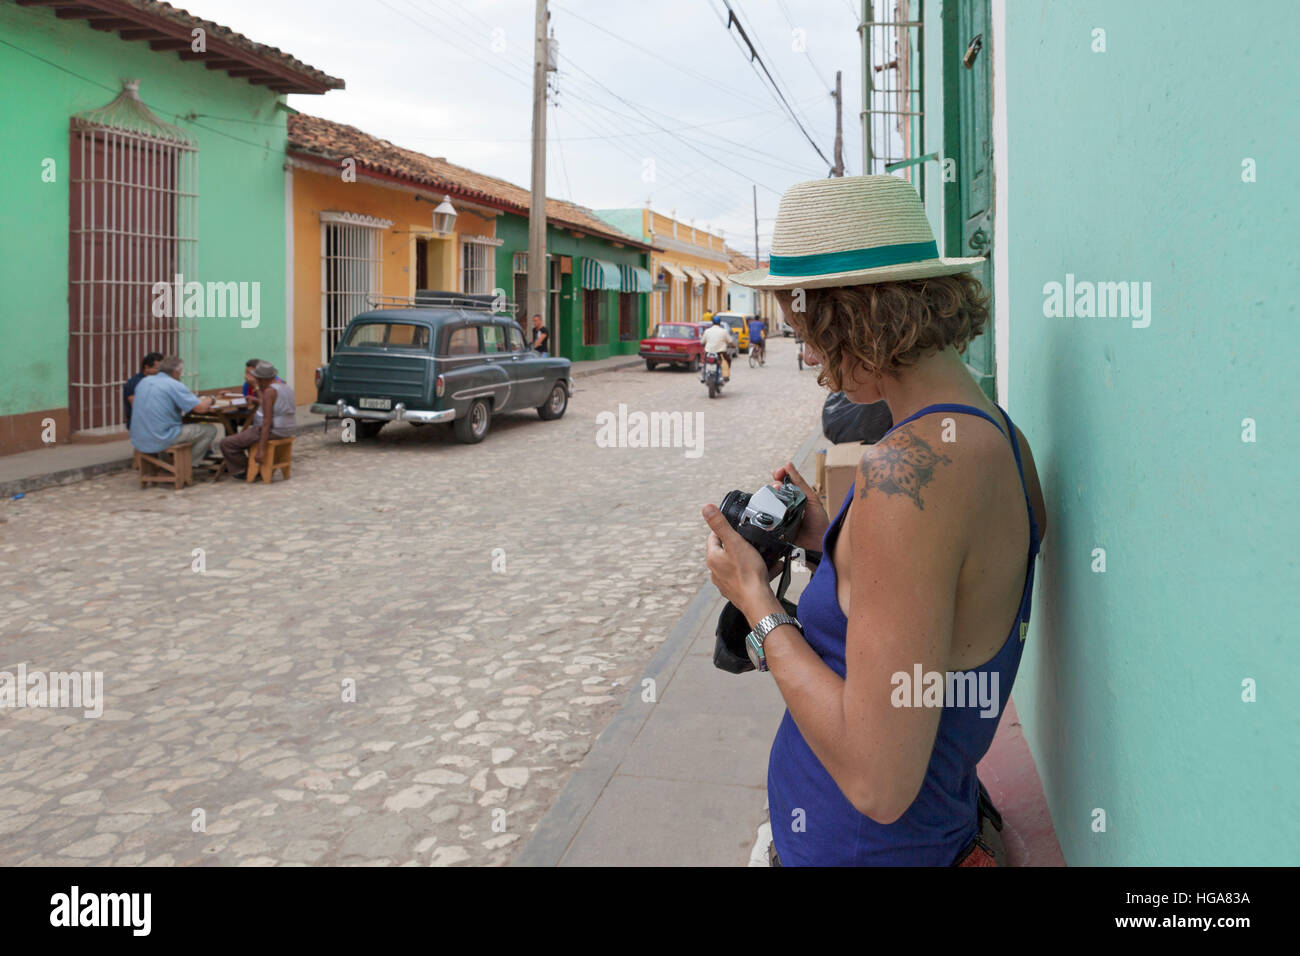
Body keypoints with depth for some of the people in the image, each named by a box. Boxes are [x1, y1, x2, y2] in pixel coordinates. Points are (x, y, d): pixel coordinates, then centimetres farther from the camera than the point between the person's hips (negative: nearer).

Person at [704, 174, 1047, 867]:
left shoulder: (909, 470, -29)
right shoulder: (1001, 437, -1)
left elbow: (880, 784, -28)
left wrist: (757, 602, -17)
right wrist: (832, 541, 8)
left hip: (858, 845, -7)